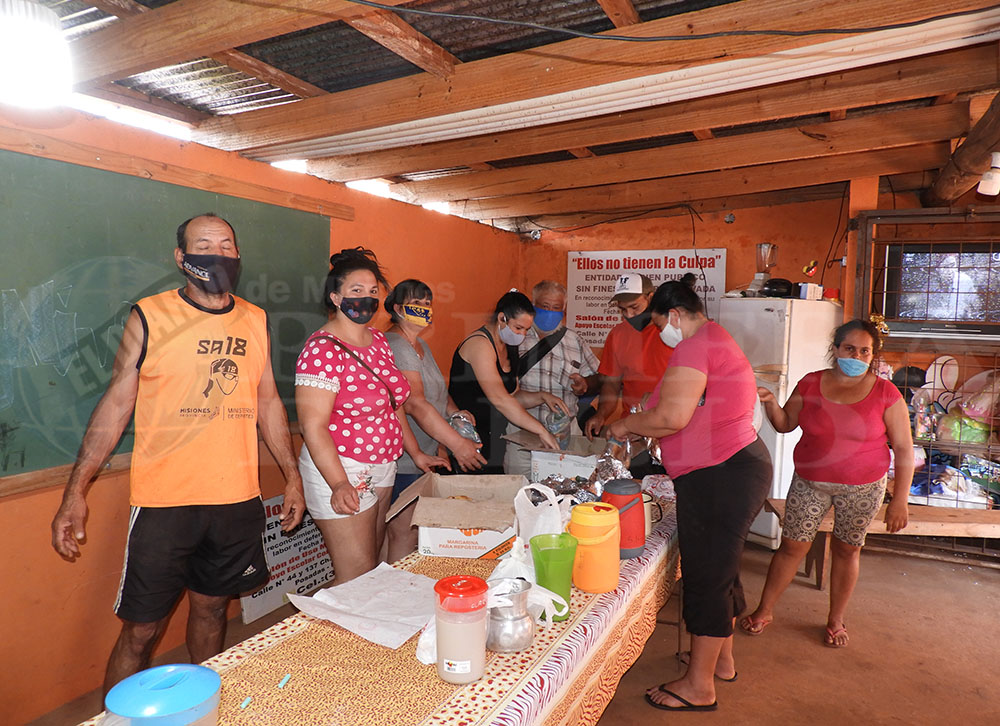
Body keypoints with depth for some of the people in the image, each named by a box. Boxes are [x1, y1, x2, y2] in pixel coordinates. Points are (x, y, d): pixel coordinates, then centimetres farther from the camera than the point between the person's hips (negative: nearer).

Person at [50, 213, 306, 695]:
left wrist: (291, 475, 13)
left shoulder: (255, 321, 7)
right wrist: (75, 492, -5)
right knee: (141, 630, 4)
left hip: (238, 500, 3)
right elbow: (115, 404, -1)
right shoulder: (149, 317, -3)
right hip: (164, 503, -3)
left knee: (211, 609, 18)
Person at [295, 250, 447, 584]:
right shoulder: (323, 349, -17)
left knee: (374, 563, 17)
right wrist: (340, 484, -31)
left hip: (382, 468, 8)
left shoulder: (378, 340, 9)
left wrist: (415, 452, 18)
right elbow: (313, 427, -22)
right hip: (340, 471, -8)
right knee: (356, 578, -4)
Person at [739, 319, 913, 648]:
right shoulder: (811, 383, -2)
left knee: (846, 550, 12)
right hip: (809, 482, 1)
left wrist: (899, 500, -8)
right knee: (791, 546, 5)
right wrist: (771, 403, -17)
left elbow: (904, 450, -5)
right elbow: (785, 424, 5)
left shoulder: (885, 393, -8)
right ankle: (764, 611, 21)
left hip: (863, 488, -1)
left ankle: (835, 620, 32)